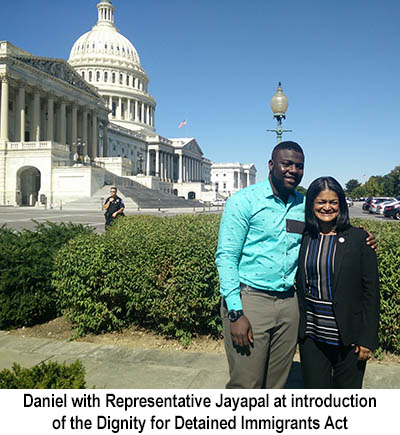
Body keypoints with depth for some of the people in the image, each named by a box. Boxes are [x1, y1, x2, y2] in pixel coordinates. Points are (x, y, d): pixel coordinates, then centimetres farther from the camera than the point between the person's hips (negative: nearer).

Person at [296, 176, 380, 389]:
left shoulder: (358, 239, -5)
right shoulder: (303, 239, 2)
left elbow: (371, 291, -4)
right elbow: (299, 287, 8)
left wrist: (368, 339, -7)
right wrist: (297, 329, 6)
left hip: (348, 338, -2)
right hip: (311, 335, 2)